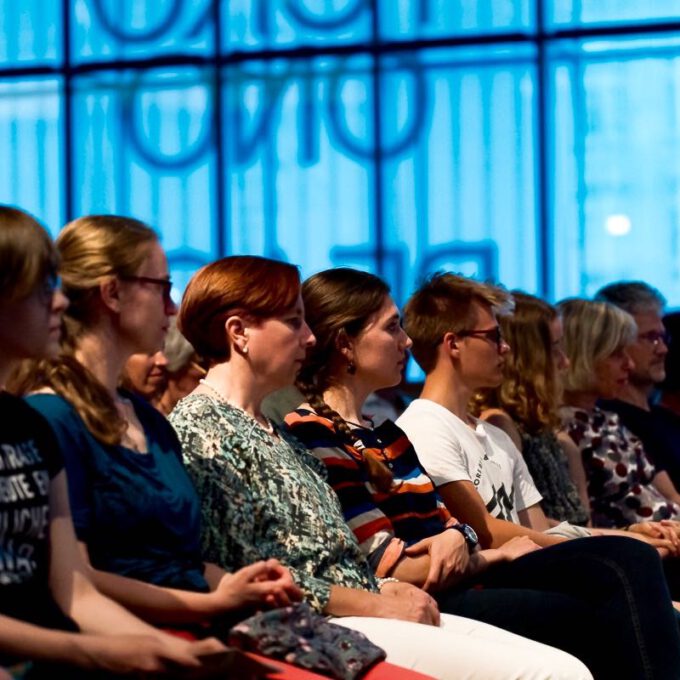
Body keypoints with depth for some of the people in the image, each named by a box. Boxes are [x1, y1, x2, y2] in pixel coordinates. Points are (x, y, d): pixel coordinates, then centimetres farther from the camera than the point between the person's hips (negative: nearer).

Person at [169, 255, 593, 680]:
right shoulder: (199, 429, -8)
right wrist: (375, 603, -13)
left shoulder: (274, 432, 22)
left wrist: (384, 587, 2)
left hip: (359, 611, 9)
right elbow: (247, 575, -16)